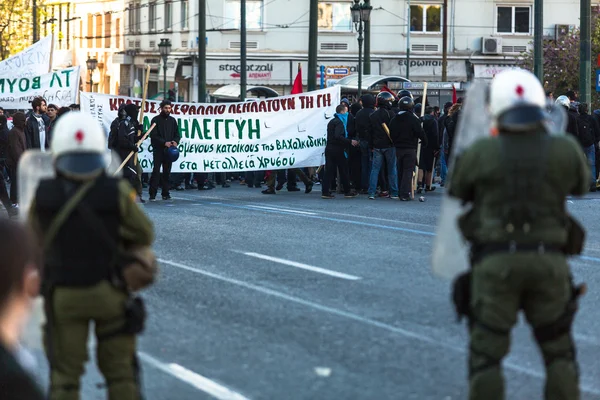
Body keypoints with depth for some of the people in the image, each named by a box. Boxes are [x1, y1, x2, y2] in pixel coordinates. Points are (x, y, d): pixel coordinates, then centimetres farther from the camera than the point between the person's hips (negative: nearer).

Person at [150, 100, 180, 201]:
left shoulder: (172, 120, 13)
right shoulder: (156, 120, -1)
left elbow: (177, 134, 14)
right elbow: (153, 135, -8)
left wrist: (176, 141, -9)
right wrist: (164, 143, -19)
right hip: (158, 150, -4)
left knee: (167, 172, 6)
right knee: (156, 171, -10)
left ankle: (165, 194, 11)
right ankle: (152, 194, -10)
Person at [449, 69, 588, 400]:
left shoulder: (481, 153, -6)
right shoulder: (564, 151, -3)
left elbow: (457, 191, 13)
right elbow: (580, 184, 19)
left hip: (495, 263, -1)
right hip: (547, 263, 2)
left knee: (486, 352, 7)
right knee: (559, 351, 15)